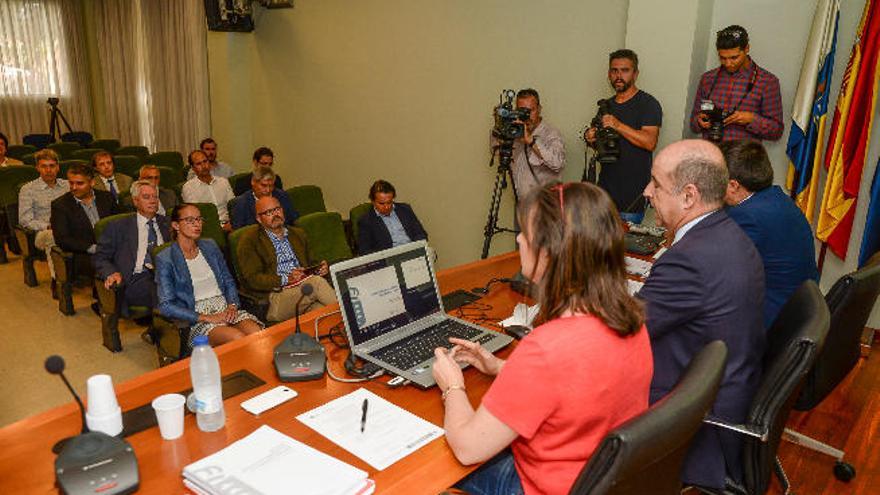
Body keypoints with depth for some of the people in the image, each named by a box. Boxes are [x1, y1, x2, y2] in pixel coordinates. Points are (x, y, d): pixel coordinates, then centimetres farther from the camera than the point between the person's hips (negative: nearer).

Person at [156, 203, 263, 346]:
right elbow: (166, 306, -7)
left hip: (225, 307, 4)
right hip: (196, 317, -4)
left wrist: (232, 305, -4)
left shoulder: (210, 246, 15)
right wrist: (206, 318, -15)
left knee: (257, 333, -29)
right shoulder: (165, 259, -1)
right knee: (238, 338, -34)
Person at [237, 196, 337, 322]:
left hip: (305, 289, 4)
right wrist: (285, 279, -15)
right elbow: (252, 279, -4)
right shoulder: (249, 240, 6)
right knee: (317, 282, -30)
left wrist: (319, 268, 5)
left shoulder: (298, 234, 25)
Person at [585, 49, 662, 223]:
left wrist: (618, 126, -26)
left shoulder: (648, 104, -5)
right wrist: (592, 140, 2)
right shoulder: (607, 105, 16)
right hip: (605, 189, 6)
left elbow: (650, 142, -19)